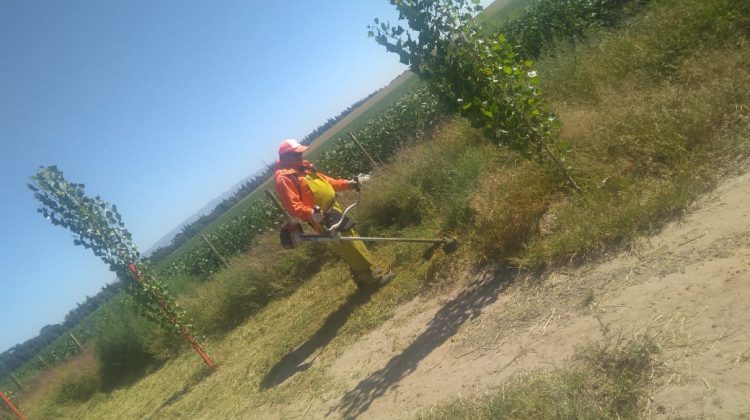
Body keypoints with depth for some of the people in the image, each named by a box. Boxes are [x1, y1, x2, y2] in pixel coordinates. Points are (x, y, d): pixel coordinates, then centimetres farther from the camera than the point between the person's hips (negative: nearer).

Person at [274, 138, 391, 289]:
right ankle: (371, 278, 10)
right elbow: (293, 205, -25)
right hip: (323, 217, -10)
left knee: (350, 240, 18)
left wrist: (347, 184, 17)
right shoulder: (283, 178, -16)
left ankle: (364, 277, 32)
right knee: (349, 245, -3)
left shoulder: (302, 167, 12)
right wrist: (311, 213, -41)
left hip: (334, 208, 10)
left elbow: (323, 180, 21)